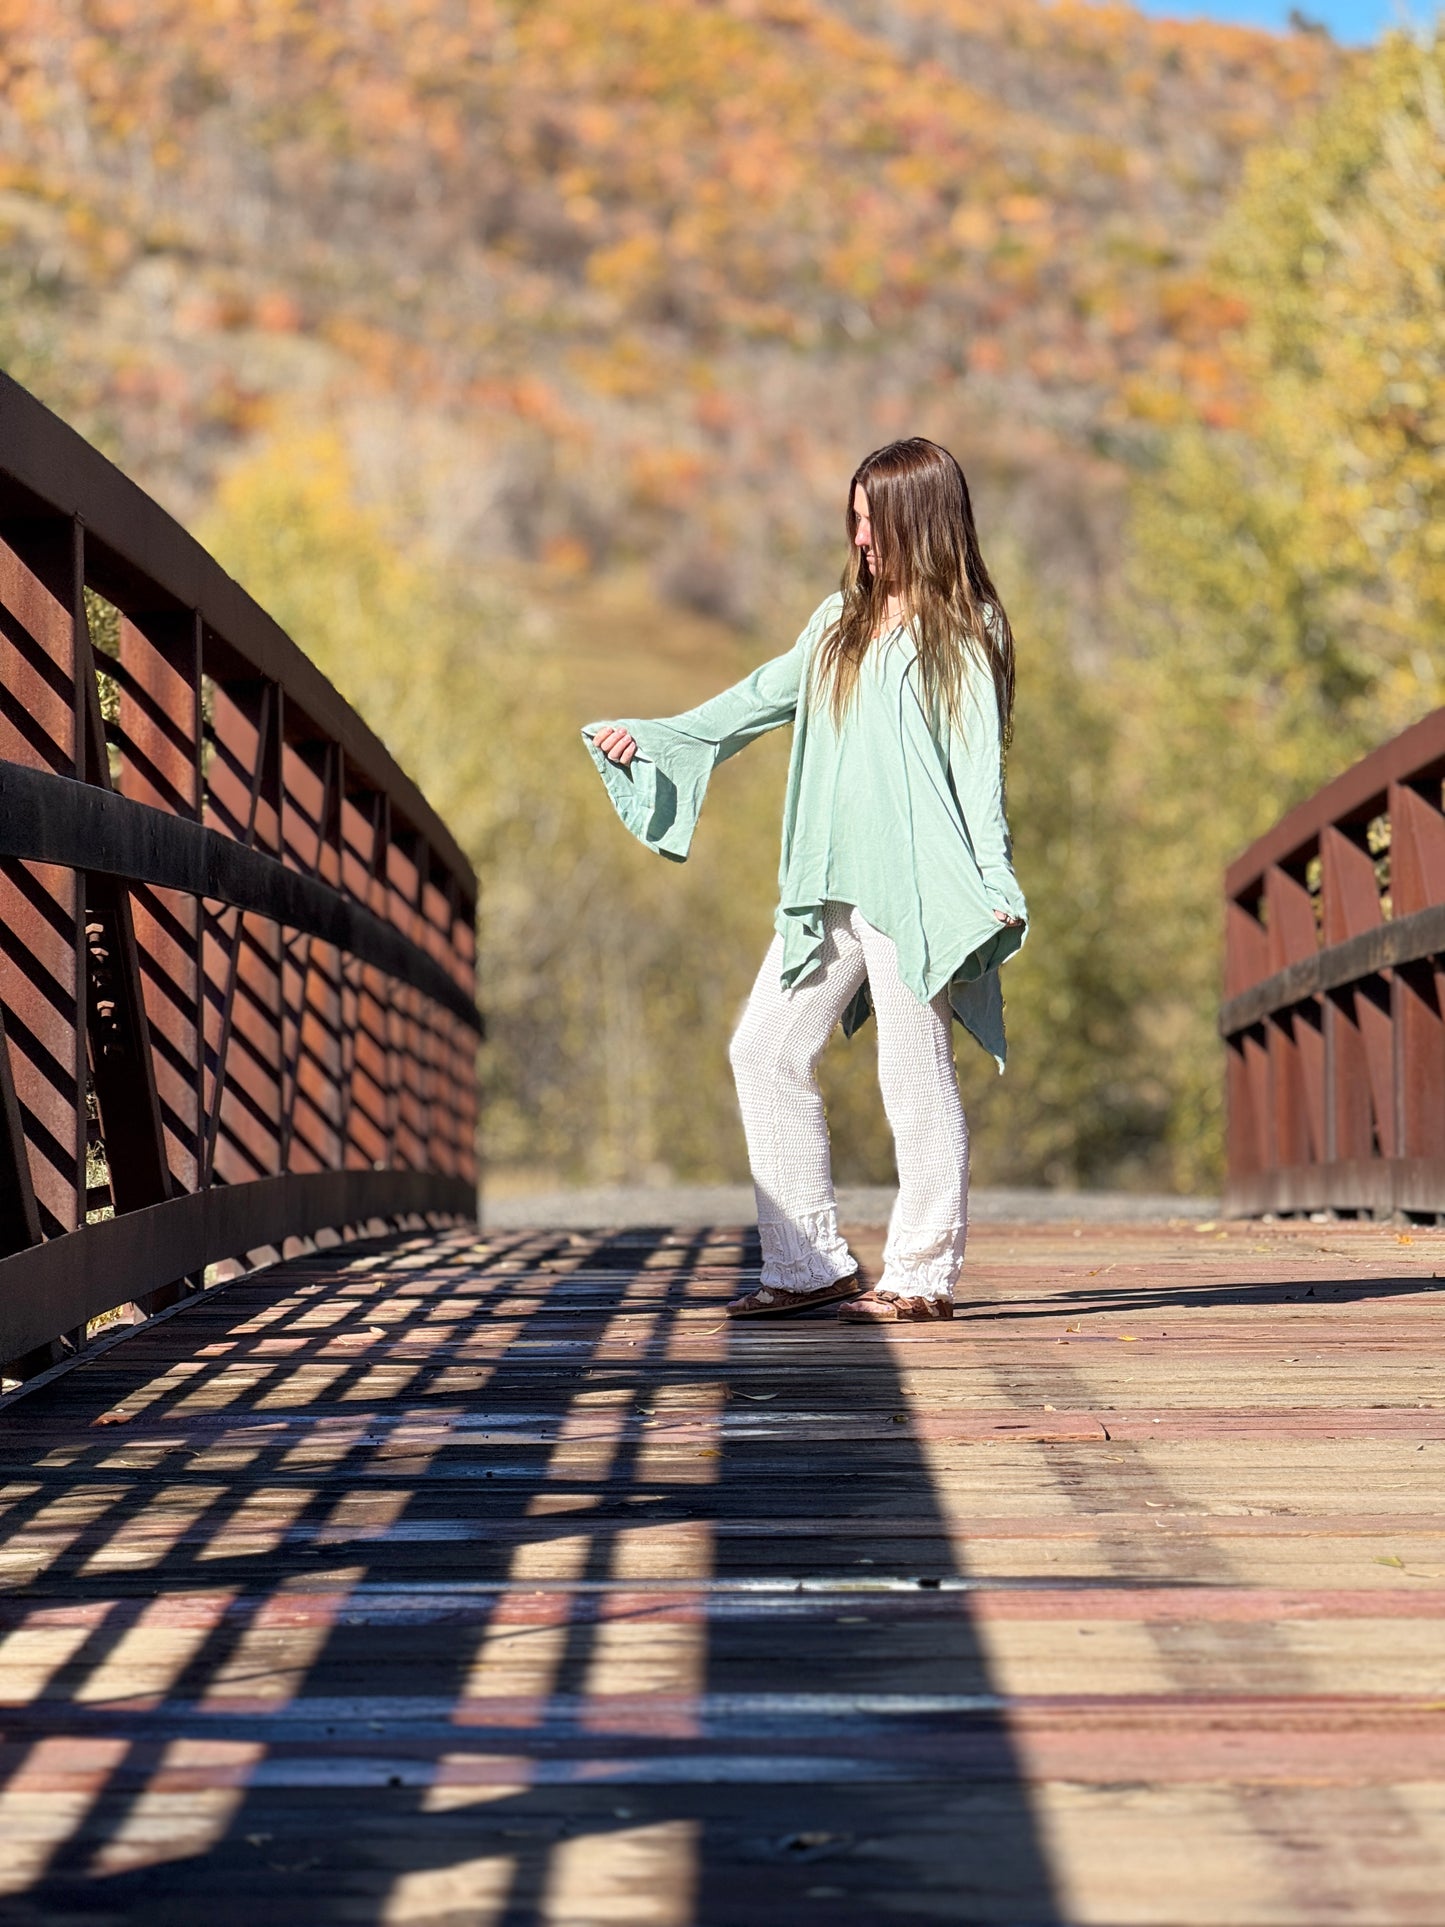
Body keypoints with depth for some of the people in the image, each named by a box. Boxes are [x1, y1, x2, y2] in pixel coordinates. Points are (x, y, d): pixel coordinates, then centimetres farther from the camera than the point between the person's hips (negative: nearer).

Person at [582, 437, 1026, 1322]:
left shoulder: (962, 630, 0)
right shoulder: (841, 621, 19)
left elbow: (978, 763, -7)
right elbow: (764, 698, 28)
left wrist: (995, 882, -17)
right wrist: (655, 738, 23)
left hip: (915, 887, -7)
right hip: (830, 886, 8)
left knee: (916, 1074, -6)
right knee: (766, 1050, 4)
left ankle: (924, 1275, 2)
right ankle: (809, 1263, 9)